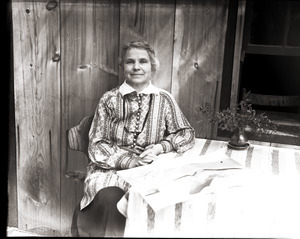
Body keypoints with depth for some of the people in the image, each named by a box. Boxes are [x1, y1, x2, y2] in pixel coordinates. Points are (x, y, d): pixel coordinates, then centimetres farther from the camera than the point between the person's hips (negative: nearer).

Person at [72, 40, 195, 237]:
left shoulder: (164, 99, 5)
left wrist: (159, 147, -12)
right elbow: (97, 145, -1)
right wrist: (129, 161, -17)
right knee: (111, 199, -31)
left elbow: (187, 133, 7)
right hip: (112, 169, -1)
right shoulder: (109, 100, 1)